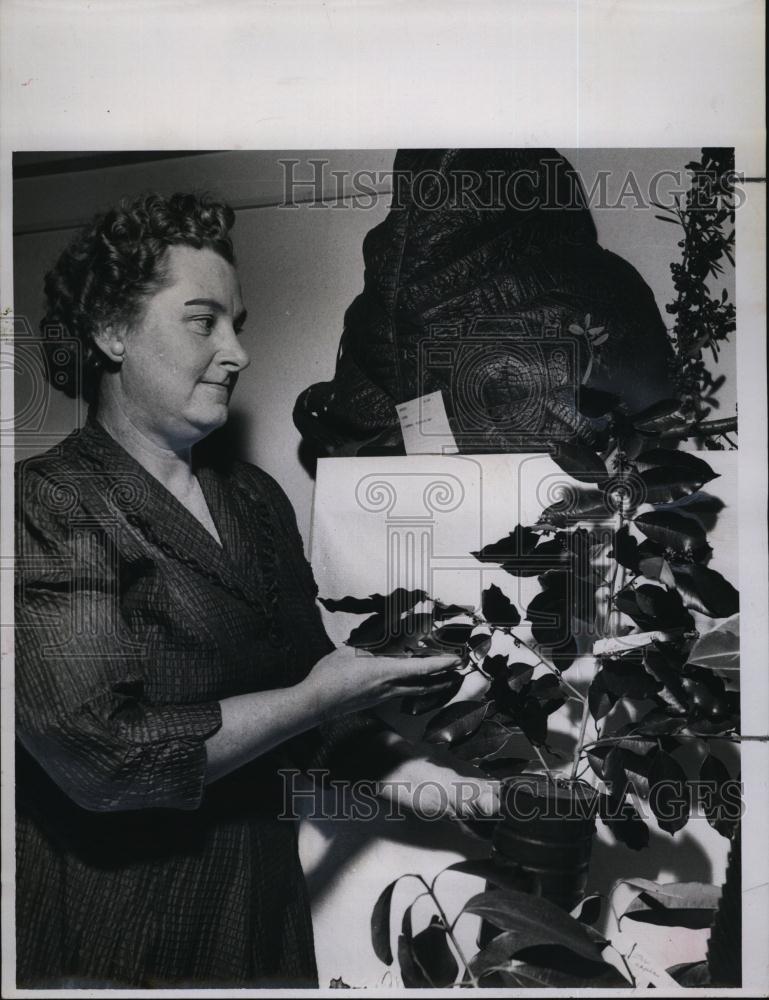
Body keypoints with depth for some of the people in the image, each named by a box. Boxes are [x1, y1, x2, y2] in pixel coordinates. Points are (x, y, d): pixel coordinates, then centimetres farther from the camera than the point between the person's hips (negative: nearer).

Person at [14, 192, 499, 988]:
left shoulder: (256, 498, 3)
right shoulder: (45, 506, -16)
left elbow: (320, 716, 6)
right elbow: (101, 759, -23)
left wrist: (450, 784, -4)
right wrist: (318, 696, -16)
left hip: (266, 906, 6)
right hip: (117, 943, -5)